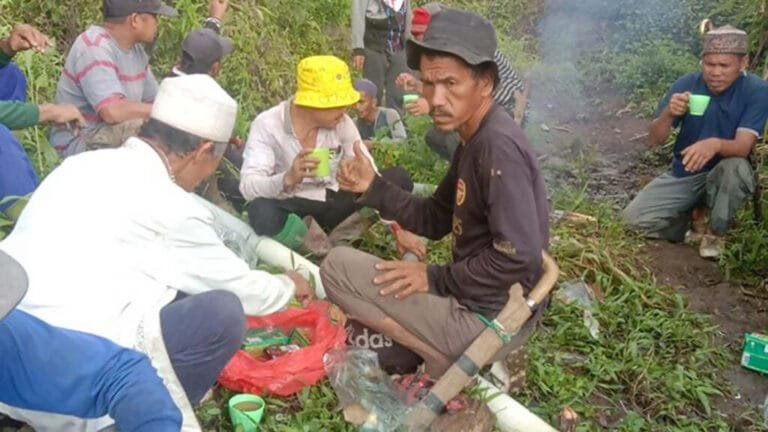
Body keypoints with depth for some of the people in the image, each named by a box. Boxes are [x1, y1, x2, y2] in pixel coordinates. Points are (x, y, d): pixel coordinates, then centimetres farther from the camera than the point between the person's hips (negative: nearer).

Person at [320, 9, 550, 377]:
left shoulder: (499, 145, -23)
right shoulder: (475, 140, 7)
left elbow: (519, 258, -28)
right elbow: (435, 220, 12)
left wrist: (437, 279, -16)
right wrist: (374, 188, -2)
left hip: (489, 319, -10)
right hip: (478, 304, 10)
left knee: (339, 266, -9)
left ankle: (451, 364, -5)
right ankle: (463, 360, 12)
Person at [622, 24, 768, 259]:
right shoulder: (686, 84, -11)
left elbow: (743, 147, -26)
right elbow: (655, 140, -11)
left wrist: (715, 144, -49)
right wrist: (668, 114, -33)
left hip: (723, 175, -1)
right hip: (683, 174, 2)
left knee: (737, 168, -37)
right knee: (634, 217, -17)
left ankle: (716, 232, -8)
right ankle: (689, 214, 15)